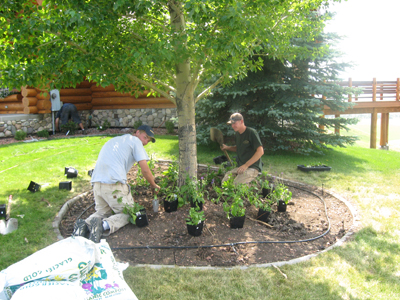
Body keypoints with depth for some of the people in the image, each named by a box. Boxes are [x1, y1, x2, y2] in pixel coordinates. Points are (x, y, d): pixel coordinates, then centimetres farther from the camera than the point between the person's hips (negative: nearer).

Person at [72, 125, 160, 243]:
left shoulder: (114, 140, 29)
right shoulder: (135, 141, 5)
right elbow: (145, 170, -2)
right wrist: (154, 185, 15)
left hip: (96, 183, 7)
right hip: (114, 184, -7)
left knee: (102, 212, 24)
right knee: (127, 213, 9)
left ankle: (85, 224, -6)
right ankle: (105, 225, -20)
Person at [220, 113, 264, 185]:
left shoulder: (251, 132, -11)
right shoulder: (237, 134, 13)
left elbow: (260, 151, -17)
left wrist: (246, 165, -19)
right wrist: (227, 147, 9)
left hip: (252, 167, -7)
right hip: (240, 167, 7)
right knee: (224, 182, -11)